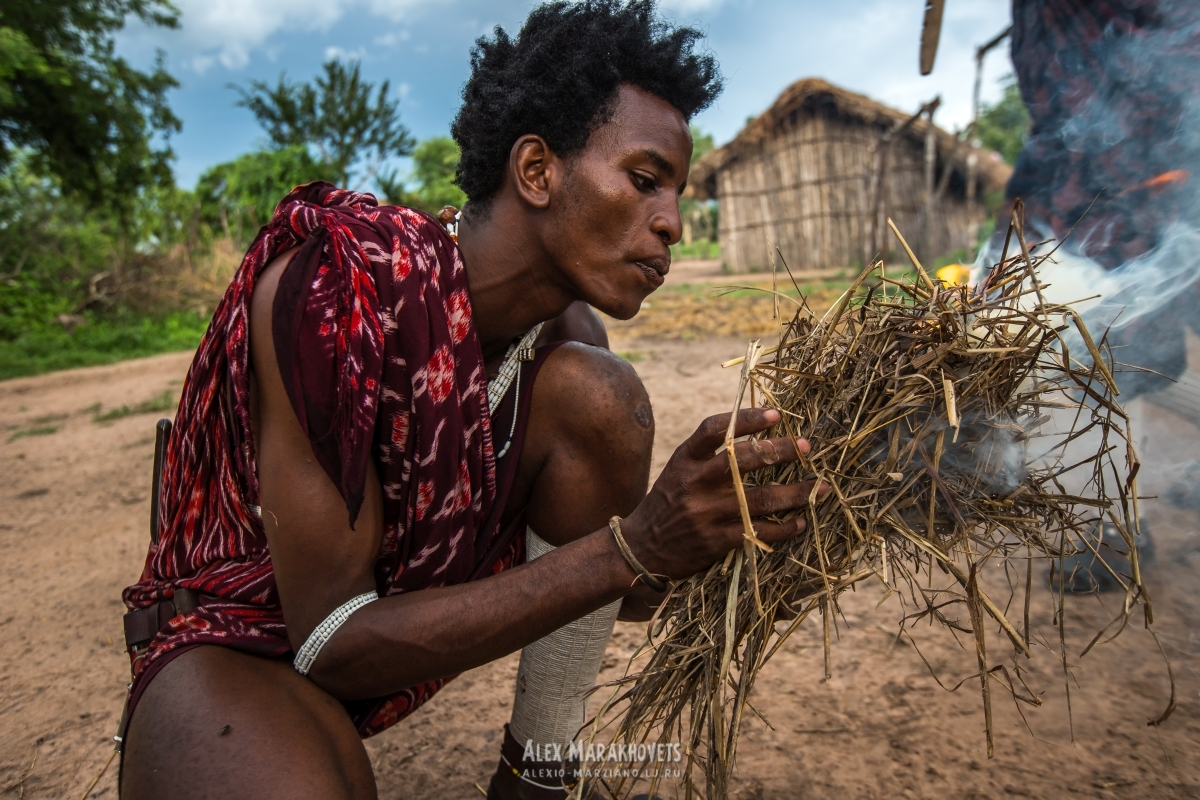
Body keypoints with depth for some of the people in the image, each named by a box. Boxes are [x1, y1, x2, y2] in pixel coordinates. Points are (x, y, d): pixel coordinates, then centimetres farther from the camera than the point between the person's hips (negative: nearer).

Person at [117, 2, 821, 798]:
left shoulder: (565, 331, -10)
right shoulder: (336, 281, -28)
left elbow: (630, 595, -3)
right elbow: (330, 642, -27)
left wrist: (730, 538, -23)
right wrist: (634, 546, -34)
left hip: (430, 590, 7)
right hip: (244, 631, -6)